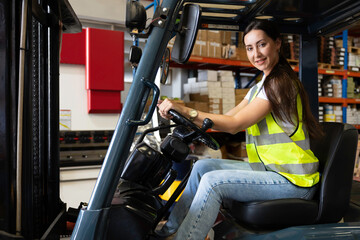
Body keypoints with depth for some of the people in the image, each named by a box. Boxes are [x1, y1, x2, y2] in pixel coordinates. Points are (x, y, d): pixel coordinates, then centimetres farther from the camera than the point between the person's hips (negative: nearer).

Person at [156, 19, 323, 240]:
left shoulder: (281, 83, -15)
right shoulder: (260, 87, 15)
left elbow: (235, 124, -21)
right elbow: (226, 117, 7)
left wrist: (186, 111, -24)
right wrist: (178, 114, -4)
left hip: (294, 180, -9)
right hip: (269, 169, 9)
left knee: (213, 182, -23)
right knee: (203, 166, 0)